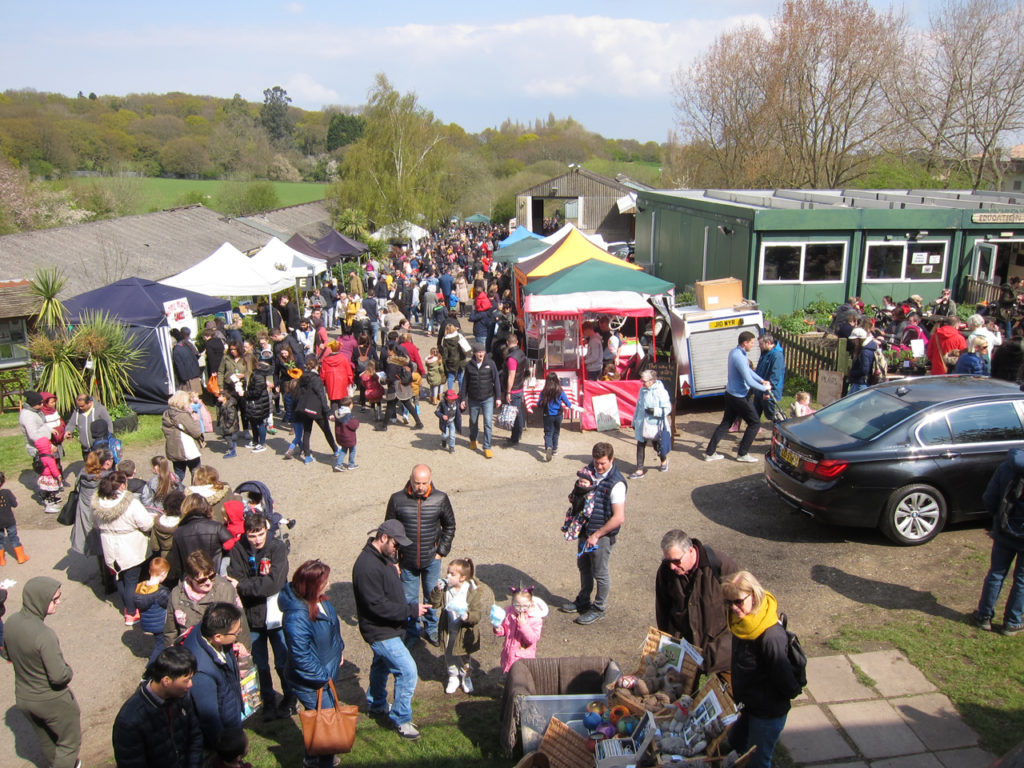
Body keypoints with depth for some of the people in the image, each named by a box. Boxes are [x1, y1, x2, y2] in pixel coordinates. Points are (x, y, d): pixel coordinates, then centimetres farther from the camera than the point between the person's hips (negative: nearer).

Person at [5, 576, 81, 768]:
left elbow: (9, 655, 6)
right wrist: (69, 671, -9)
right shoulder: (44, 635, -35)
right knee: (69, 742, 17)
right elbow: (59, 677, -29)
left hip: (23, 697, 7)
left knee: (46, 741, 30)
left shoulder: (11, 623, -13)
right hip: (53, 702, -7)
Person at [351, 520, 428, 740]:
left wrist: (409, 609, 6)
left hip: (387, 628, 10)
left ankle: (377, 704, 49)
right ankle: (401, 719, 7)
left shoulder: (384, 558, 3)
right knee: (408, 671, -9)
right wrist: (411, 610, -25)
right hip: (380, 632, -10)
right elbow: (377, 606, -30)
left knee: (381, 665, 28)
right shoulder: (367, 566, -29)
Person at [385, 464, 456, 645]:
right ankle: (412, 632, 33)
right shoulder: (397, 499, -11)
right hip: (407, 561, 0)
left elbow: (450, 526, 4)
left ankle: (431, 629, 38)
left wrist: (441, 551, -1)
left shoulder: (440, 499, -10)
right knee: (409, 600, 11)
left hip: (432, 560, 0)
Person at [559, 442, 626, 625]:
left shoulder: (616, 483, -24)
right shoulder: (590, 470, -3)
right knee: (584, 567, 22)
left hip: (602, 534, -7)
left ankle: (598, 609, 27)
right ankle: (583, 601, 41)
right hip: (585, 528, 7)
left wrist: (596, 535, -19)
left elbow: (618, 517, -25)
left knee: (600, 573, 9)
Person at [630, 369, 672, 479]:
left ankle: (664, 461, 42)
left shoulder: (661, 391, -14)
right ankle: (640, 470, 8)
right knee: (640, 445, 3)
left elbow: (667, 409, -13)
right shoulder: (642, 390, 5)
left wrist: (654, 411, -27)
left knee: (657, 446, 12)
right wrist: (635, 422, 17)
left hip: (655, 425, -5)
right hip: (641, 424, 5)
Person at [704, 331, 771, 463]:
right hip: (739, 396, -10)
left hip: (730, 394, 10)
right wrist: (765, 388, -12)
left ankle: (710, 452, 17)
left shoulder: (734, 352, 7)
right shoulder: (740, 357, -25)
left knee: (725, 423, 15)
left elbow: (748, 370, 19)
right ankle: (742, 454, 9)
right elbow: (749, 382, -25)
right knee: (754, 423, 3)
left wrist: (762, 380, 12)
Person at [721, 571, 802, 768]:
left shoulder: (771, 635, -35)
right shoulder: (740, 621, -7)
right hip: (746, 705, 8)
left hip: (768, 713, -8)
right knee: (735, 744, 25)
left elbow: (786, 681, -26)